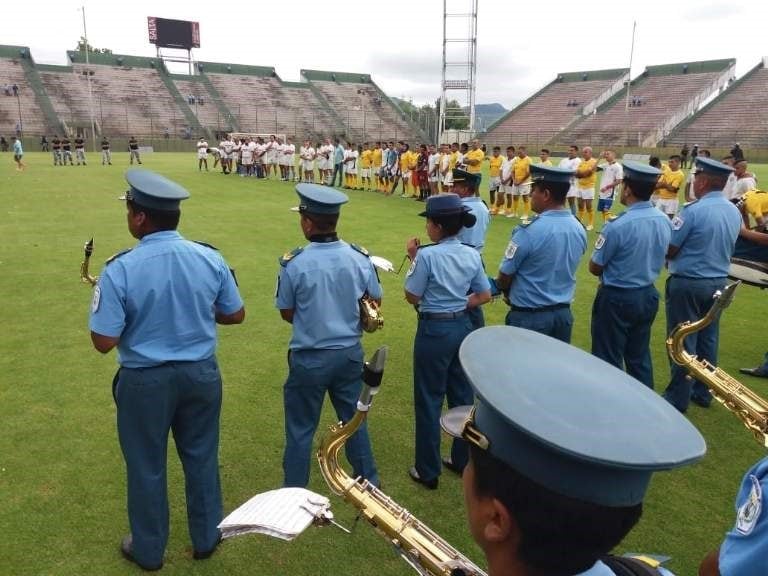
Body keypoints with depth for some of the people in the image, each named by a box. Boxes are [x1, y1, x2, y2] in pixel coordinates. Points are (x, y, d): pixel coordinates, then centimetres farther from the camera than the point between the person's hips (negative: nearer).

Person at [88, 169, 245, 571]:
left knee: (146, 467, 18)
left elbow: (104, 342, -18)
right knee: (202, 458, 21)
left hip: (146, 381, -3)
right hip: (201, 373, 3)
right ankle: (206, 538, 40)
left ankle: (148, 550, 39)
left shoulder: (120, 270, -20)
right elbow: (235, 315, 1)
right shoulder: (210, 258, -10)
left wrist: (136, 317, 1)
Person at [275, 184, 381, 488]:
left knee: (300, 430, 13)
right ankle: (369, 482, 38)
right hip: (350, 353, 4)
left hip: (309, 358, -4)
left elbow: (286, 313, -5)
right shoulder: (360, 257, -8)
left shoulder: (294, 264, -19)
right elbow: (375, 301, 6)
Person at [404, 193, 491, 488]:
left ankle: (427, 471, 19)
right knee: (463, 396, 18)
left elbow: (412, 297, -10)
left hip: (434, 331, -6)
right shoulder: (472, 255, 0)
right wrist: (459, 304, 10)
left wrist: (412, 259, -4)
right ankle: (462, 460, 33)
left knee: (429, 401, 7)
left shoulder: (427, 255, -18)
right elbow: (484, 296, 5)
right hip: (463, 327, 6)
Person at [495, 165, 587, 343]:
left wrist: (509, 294, 10)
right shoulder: (580, 230, -1)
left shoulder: (528, 232, -22)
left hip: (529, 316, -6)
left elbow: (504, 276, -12)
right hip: (563, 313, 6)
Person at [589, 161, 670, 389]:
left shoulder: (618, 226, -24)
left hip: (616, 298, -7)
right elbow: (658, 258, 12)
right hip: (648, 295, 7)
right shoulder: (665, 221, -3)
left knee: (609, 361, 7)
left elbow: (595, 268, -12)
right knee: (640, 357, 20)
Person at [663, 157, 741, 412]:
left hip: (688, 284, -7)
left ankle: (678, 398, 12)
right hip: (719, 282, 7)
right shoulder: (735, 212, 3)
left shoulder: (693, 211, -20)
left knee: (683, 341, 3)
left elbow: (669, 250, -15)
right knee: (708, 340, 16)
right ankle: (703, 392, 28)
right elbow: (724, 248, 14)